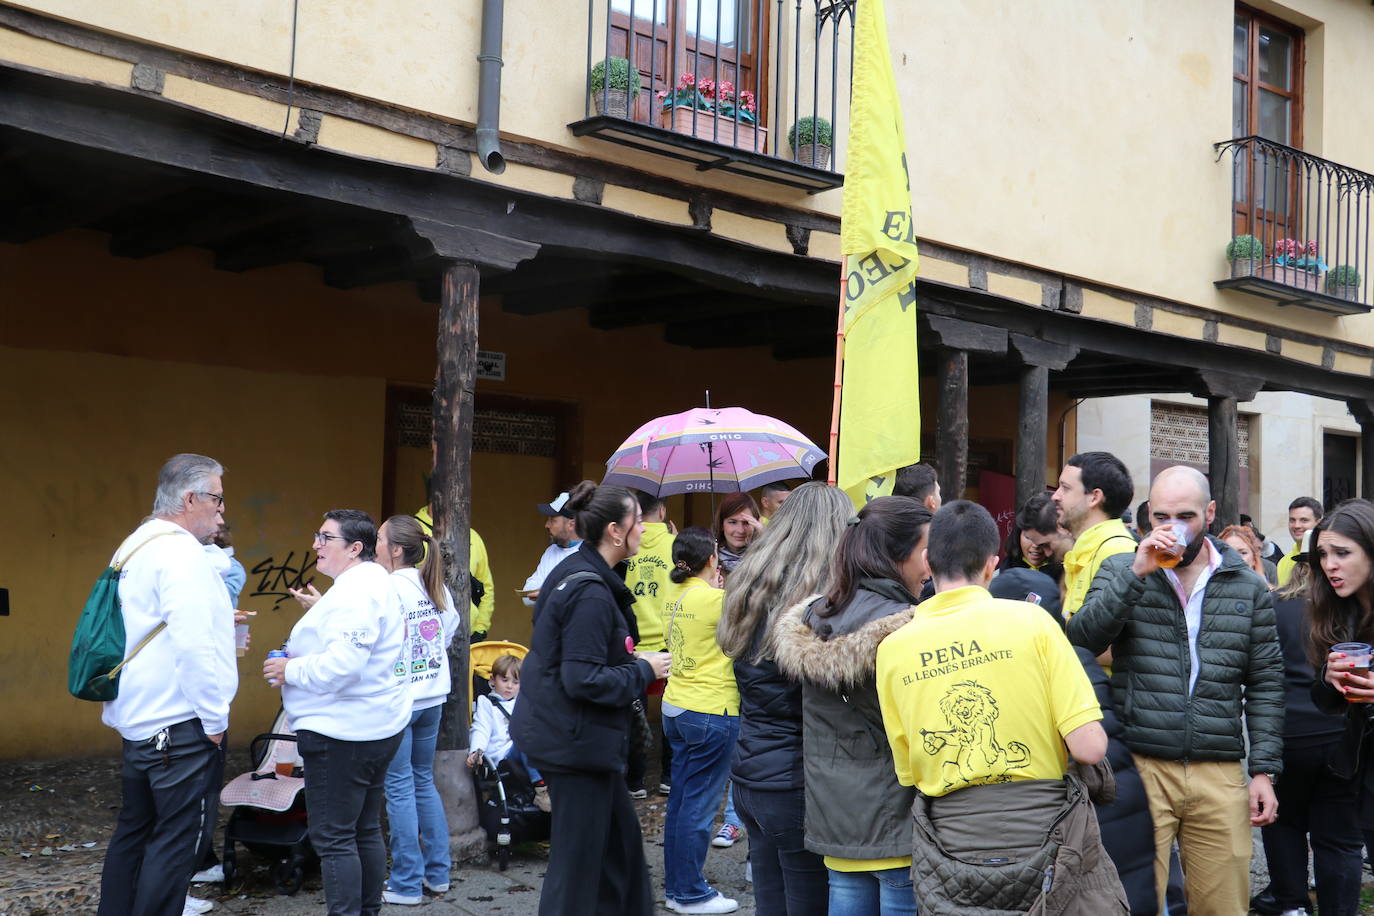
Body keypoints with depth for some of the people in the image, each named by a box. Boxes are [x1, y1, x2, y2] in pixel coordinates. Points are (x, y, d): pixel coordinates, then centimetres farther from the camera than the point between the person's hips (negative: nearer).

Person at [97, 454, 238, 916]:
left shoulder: (135, 546, 13)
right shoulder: (181, 553, -17)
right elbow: (193, 646, -23)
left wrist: (215, 618, 20)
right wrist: (214, 719, -16)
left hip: (137, 720, 10)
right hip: (178, 724, -10)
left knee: (134, 830, 17)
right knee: (176, 839, -3)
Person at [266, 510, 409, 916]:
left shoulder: (354, 592, -19)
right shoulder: (375, 582, 15)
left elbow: (343, 664, -29)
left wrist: (292, 670, -14)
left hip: (343, 732, -11)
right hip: (376, 726, 11)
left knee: (333, 837, -5)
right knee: (366, 830, 17)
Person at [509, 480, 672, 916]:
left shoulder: (574, 573, 8)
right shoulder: (591, 592, -23)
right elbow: (584, 681, -26)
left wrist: (631, 663, 9)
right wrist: (644, 671, -14)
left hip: (563, 733, 10)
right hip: (577, 741, -10)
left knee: (621, 835, 20)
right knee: (579, 859, 1)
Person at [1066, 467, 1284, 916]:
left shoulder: (1247, 585, 9)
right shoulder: (1120, 570, 4)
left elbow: (1265, 683, 10)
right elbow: (1080, 641, -10)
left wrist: (1264, 770, 4)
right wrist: (1137, 573, -16)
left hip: (1220, 776, 2)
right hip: (1139, 769, -2)